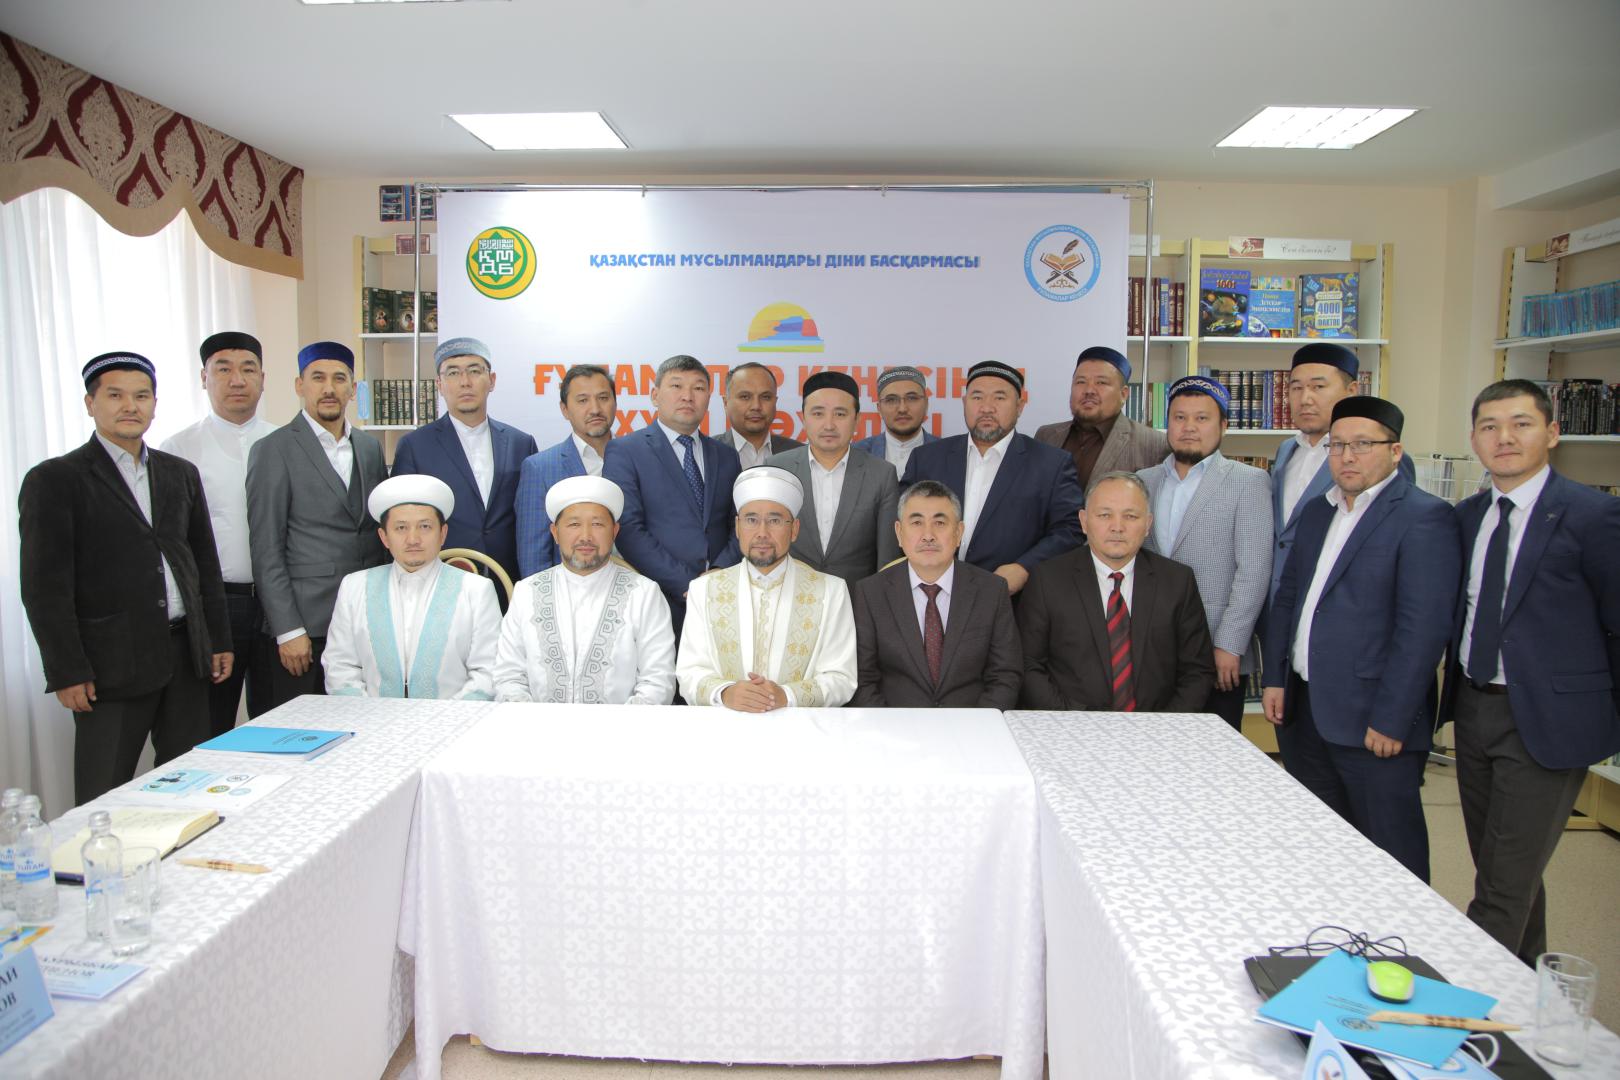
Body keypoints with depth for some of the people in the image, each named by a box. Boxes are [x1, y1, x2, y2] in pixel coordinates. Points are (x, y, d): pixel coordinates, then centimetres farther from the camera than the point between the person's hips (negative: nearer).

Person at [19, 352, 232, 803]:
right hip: (113, 663, -4)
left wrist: (219, 641, 12)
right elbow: (44, 586, -7)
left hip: (186, 655, 5)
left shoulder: (181, 474, 13)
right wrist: (66, 672, -11)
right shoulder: (53, 479, -3)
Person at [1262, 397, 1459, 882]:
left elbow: (1424, 627, -17)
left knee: (1389, 855, 5)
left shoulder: (1424, 517, -11)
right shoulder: (1316, 510, 13)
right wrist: (1275, 678, 9)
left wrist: (1391, 719, -18)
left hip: (1371, 720, -7)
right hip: (1302, 709, 7)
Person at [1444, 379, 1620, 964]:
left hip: (1547, 718, -7)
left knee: (1507, 883, -1)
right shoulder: (1467, 516, 7)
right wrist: (1460, 689, 13)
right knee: (1496, 865, 20)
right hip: (1474, 710, 7)